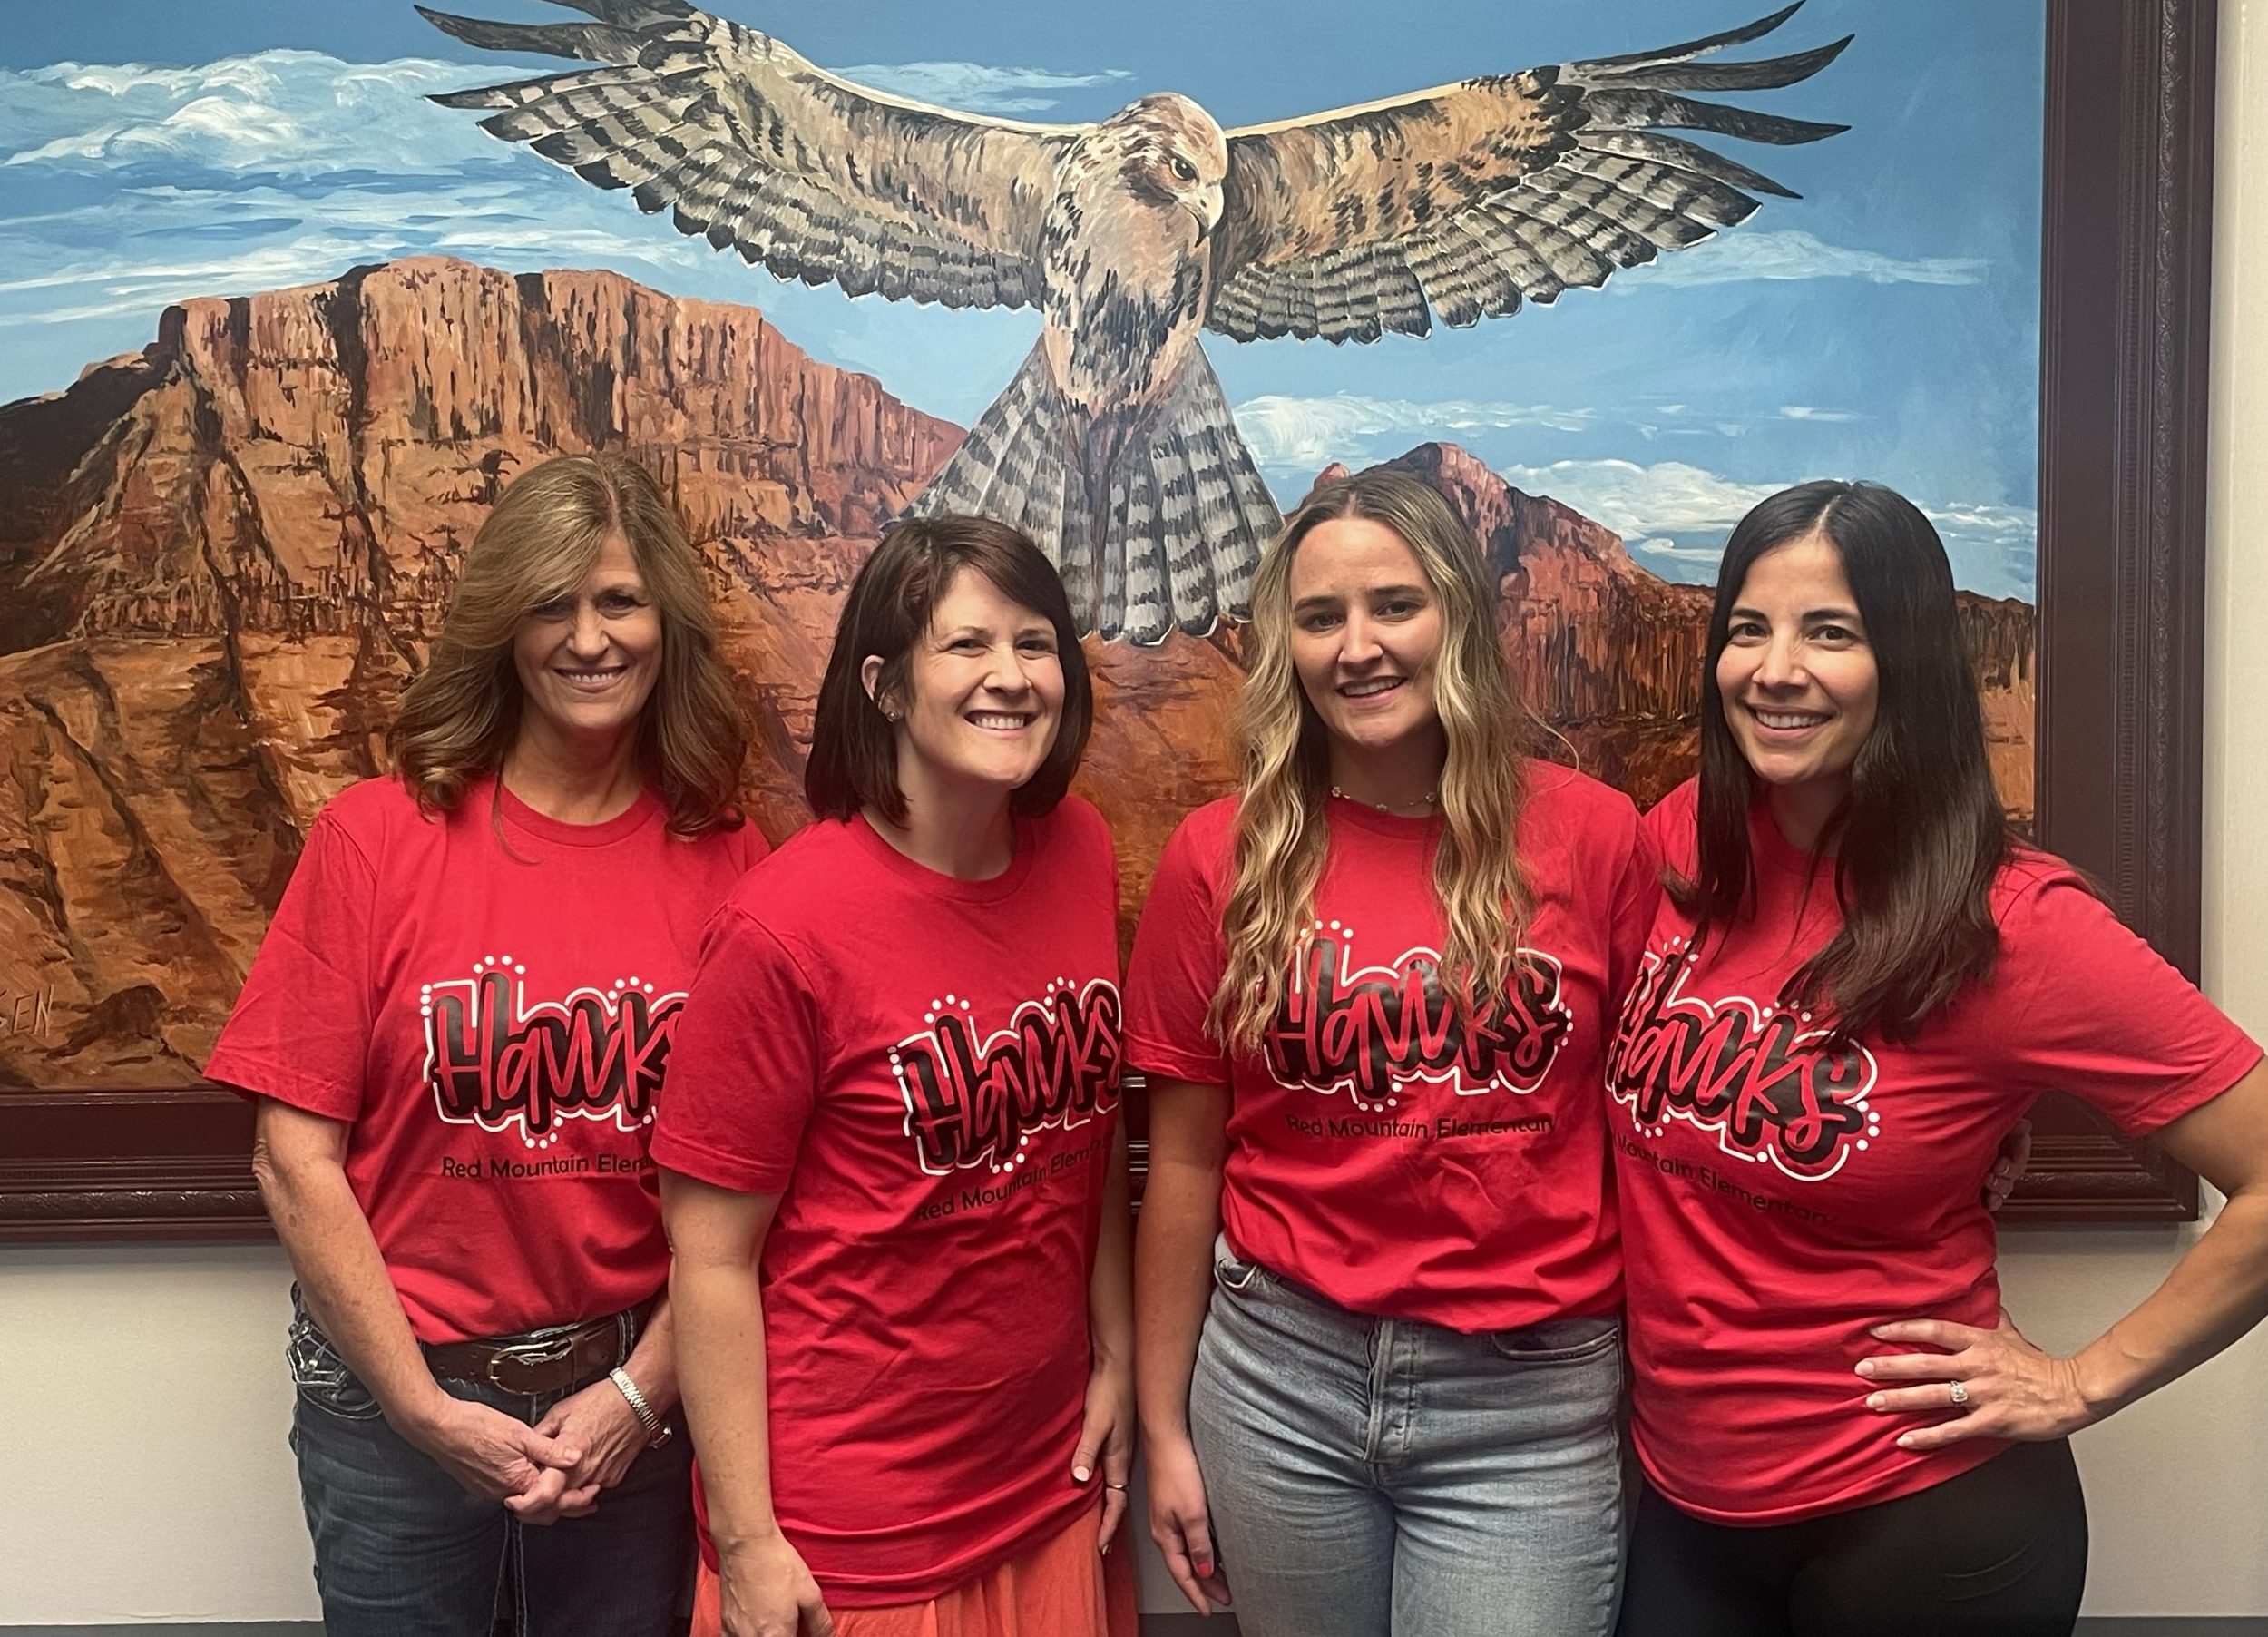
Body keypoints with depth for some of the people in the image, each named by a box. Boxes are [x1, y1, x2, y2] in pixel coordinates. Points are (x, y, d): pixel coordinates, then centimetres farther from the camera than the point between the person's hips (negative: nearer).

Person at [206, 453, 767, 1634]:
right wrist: (424, 1406, -9)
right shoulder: (375, 838, -8)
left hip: (633, 1394, 1)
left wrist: (640, 1393, -9)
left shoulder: (724, 863, -5)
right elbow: (296, 1158, -7)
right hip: (398, 1392, -1)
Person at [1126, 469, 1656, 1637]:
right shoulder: (1221, 858, -3)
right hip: (1278, 1376, 1)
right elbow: (1185, 1162, 2)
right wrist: (1164, 1428, 5)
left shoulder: (1591, 834, -5)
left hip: (1529, 1401, -1)